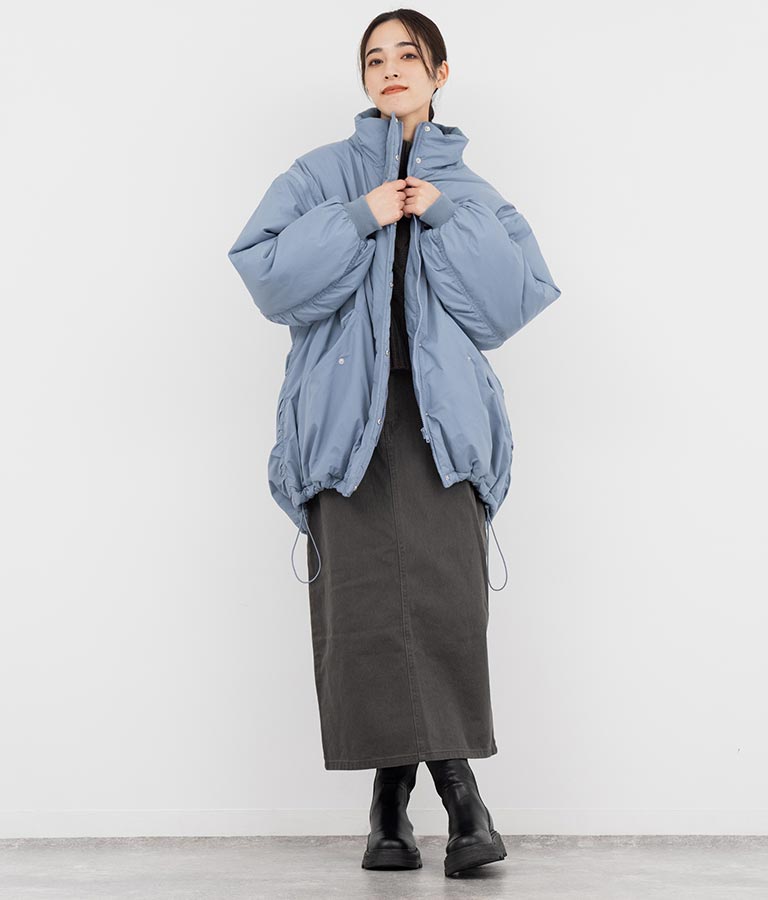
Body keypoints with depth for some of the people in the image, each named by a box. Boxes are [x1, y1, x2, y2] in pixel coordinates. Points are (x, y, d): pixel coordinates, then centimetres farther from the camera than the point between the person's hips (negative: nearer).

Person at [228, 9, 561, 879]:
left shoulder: (470, 191, 19)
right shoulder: (322, 176, 15)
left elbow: (513, 298, 6)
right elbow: (270, 271, 0)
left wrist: (446, 217, -3)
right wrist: (360, 218, -7)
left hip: (439, 408, 1)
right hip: (345, 406, 0)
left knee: (444, 596, -15)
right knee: (364, 599, -9)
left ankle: (455, 783, -7)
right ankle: (391, 803, -2)